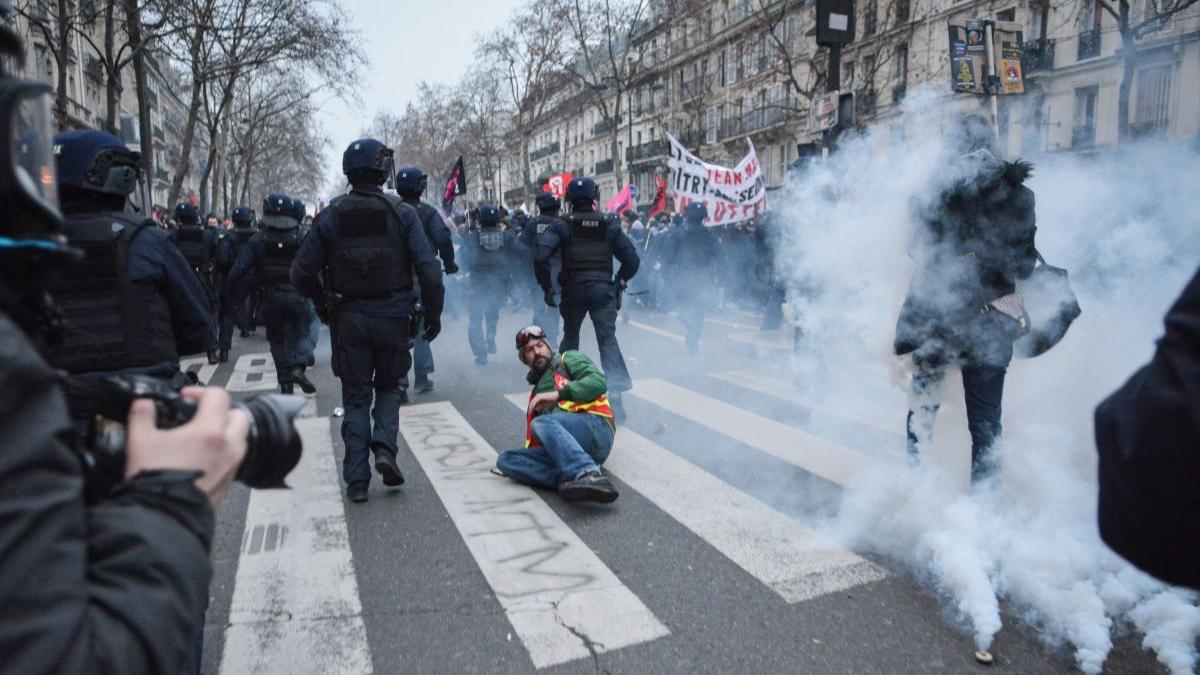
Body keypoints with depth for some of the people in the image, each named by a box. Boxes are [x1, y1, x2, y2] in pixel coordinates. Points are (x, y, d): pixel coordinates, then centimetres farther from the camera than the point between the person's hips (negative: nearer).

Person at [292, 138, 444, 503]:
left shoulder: (330, 216, -2)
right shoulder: (402, 213, -7)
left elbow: (302, 273, -1)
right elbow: (428, 268, -12)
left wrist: (323, 305, 16)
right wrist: (433, 312, -1)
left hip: (348, 318, 1)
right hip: (392, 318, -1)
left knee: (355, 396, 11)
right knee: (388, 387, 20)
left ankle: (356, 479, 10)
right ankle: (385, 447, -2)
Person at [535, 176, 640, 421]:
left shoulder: (561, 227, 1)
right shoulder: (610, 227, 7)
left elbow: (541, 258, -11)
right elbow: (632, 260, 6)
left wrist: (547, 288, 0)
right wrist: (620, 282, 18)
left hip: (573, 289, 0)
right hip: (603, 288, 0)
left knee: (570, 337, 20)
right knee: (608, 339, -3)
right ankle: (616, 390, -17)